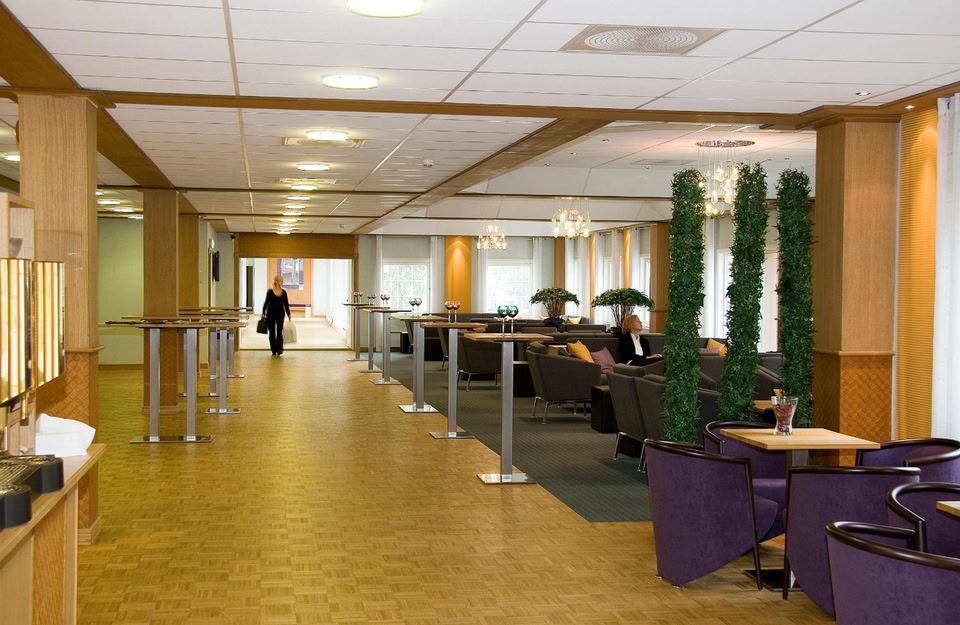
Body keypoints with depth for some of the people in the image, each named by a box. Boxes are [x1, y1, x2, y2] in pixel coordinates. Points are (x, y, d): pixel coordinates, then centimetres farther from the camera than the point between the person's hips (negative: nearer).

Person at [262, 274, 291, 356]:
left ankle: (279, 349, -15)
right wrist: (263, 313, -9)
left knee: (279, 331, -11)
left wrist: (288, 314, 5)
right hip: (271, 314, -2)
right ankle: (273, 350, 16)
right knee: (272, 332, 6)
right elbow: (266, 302, -4)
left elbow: (286, 304, 8)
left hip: (280, 314, 2)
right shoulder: (270, 291, -5)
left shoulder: (283, 292, 4)